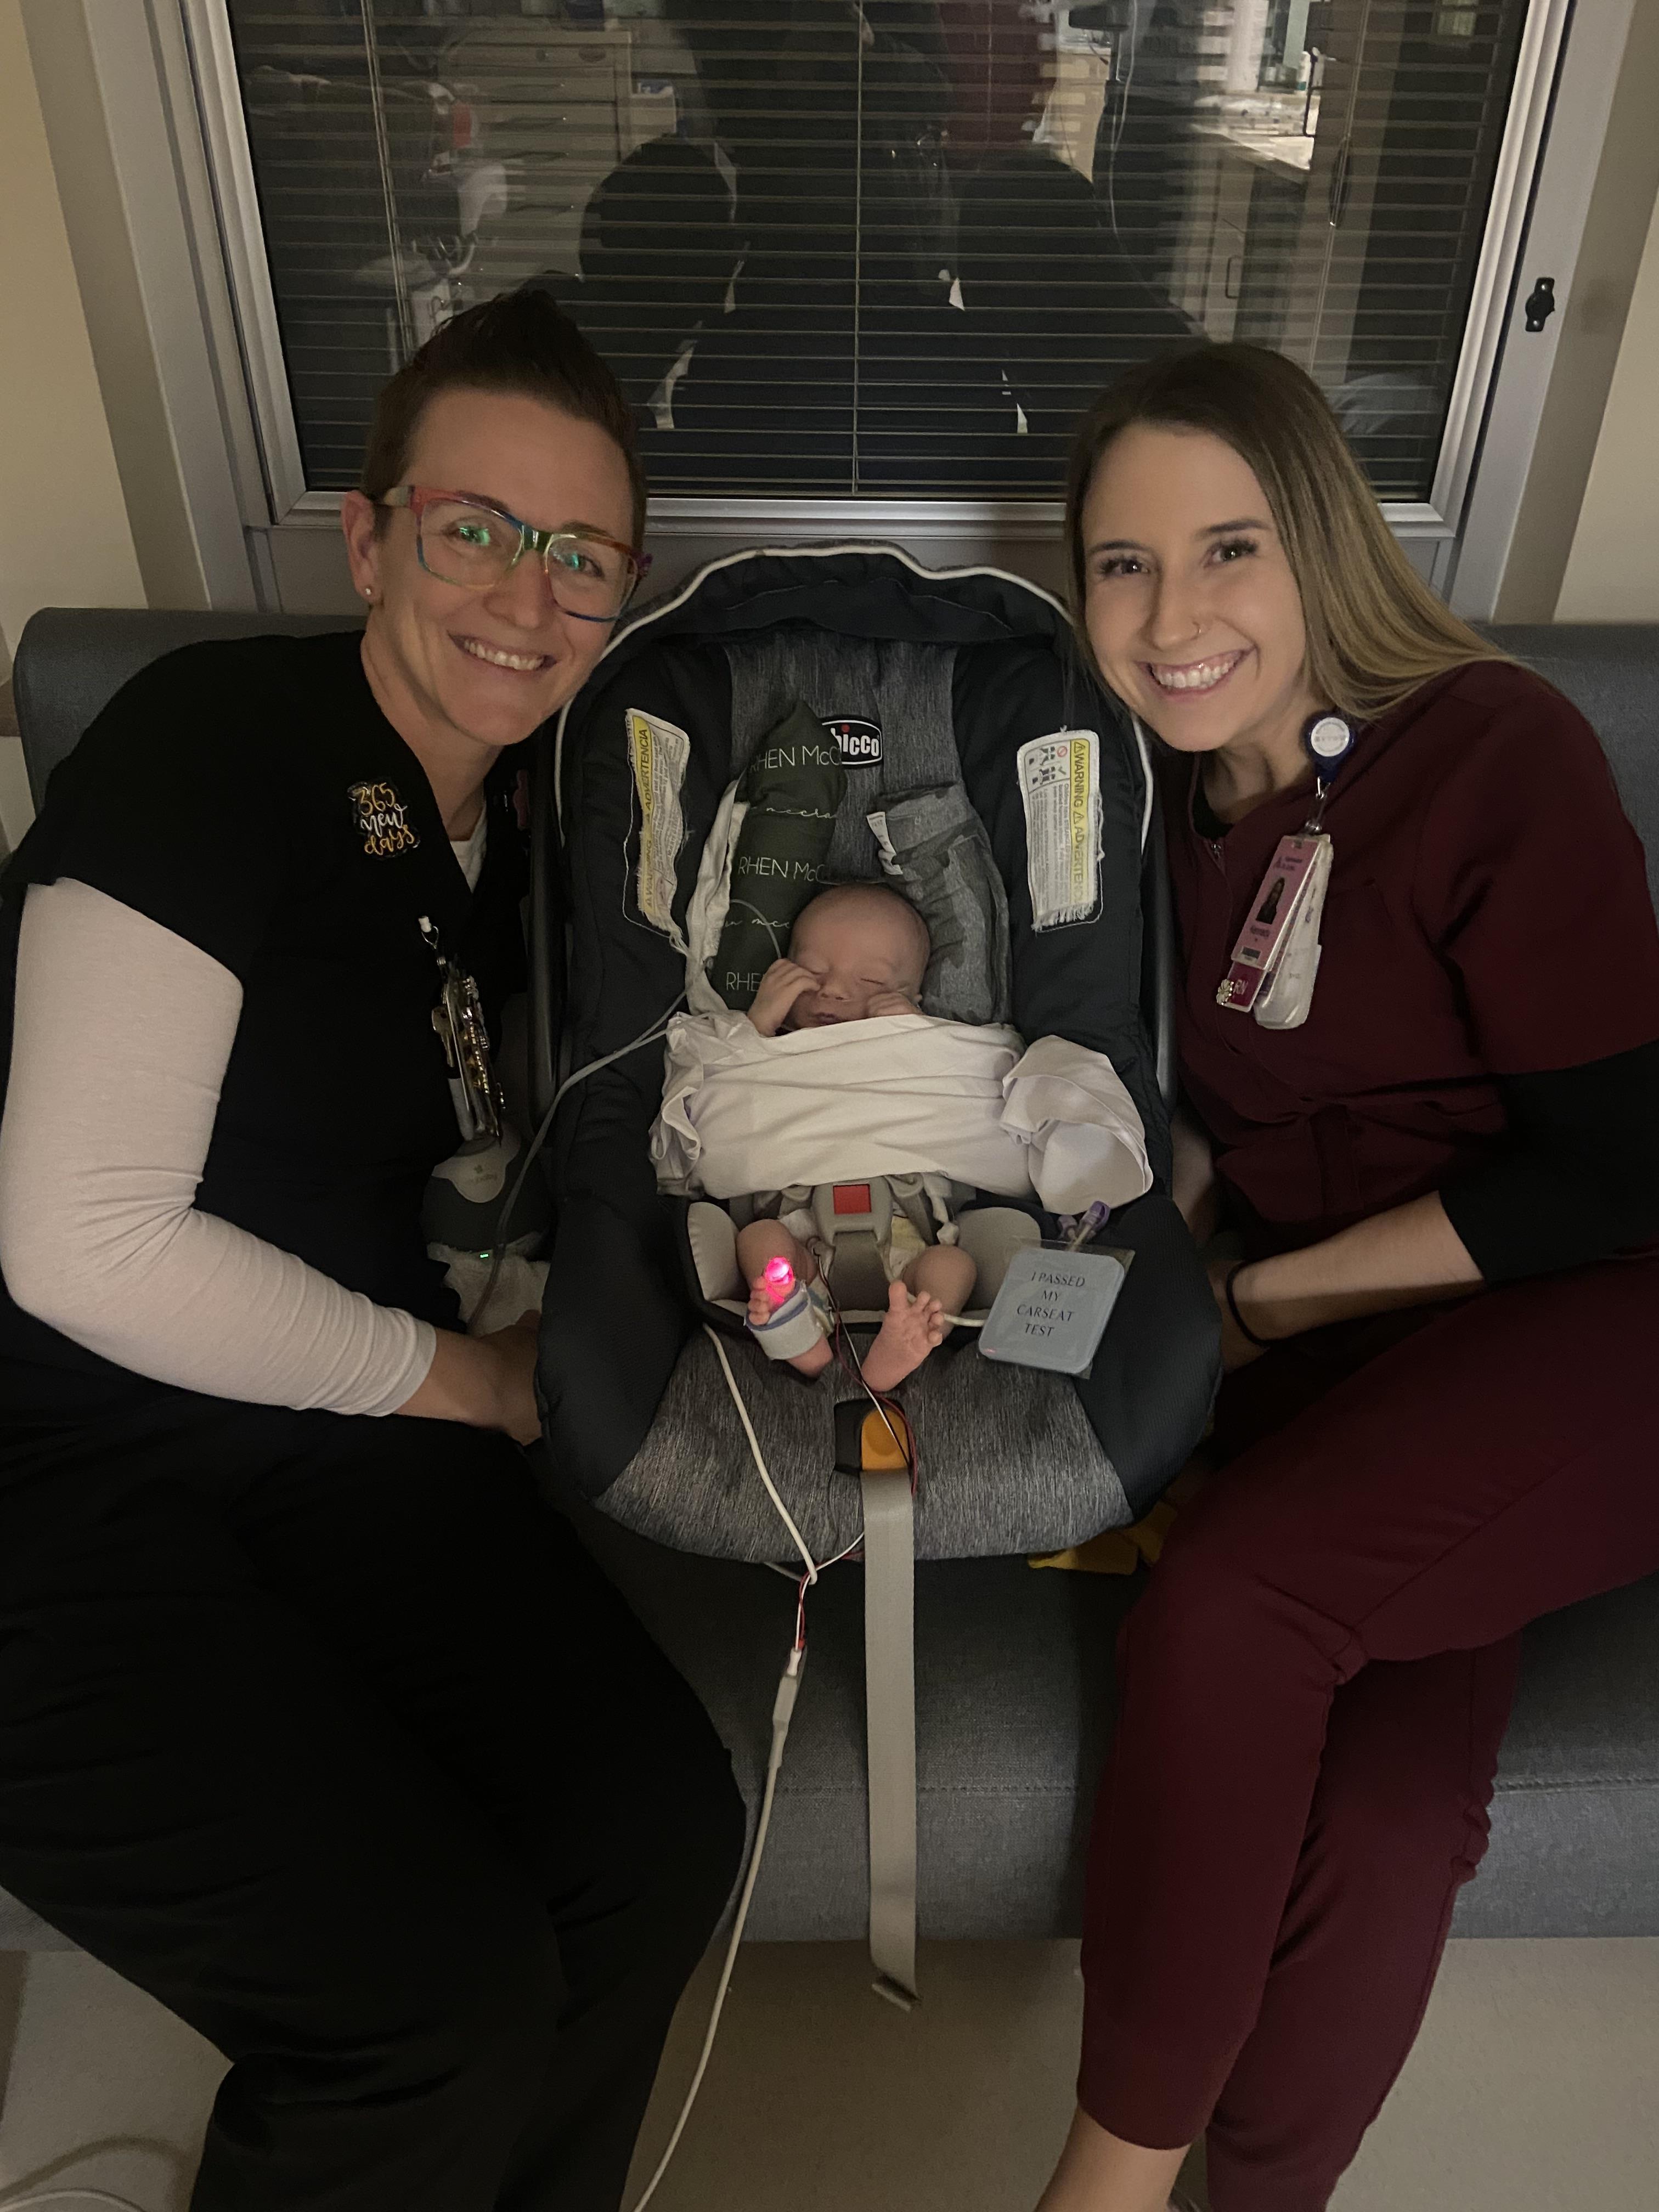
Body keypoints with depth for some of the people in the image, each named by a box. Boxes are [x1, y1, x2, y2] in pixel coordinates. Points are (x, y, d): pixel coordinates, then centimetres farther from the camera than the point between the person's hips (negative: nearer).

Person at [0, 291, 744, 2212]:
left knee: (660, 1840, -10)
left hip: (324, 1436, 7)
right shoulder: (213, 741, -14)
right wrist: (461, 1376, -8)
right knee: (445, 1990, -18)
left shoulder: (526, 829, 9)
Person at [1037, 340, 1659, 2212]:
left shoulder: (1494, 752, -10)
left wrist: (1264, 1296, -9)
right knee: (1380, 1805, -23)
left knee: (1217, 1611, -27)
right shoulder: (1158, 797, 7)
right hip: (1325, 1349, 4)